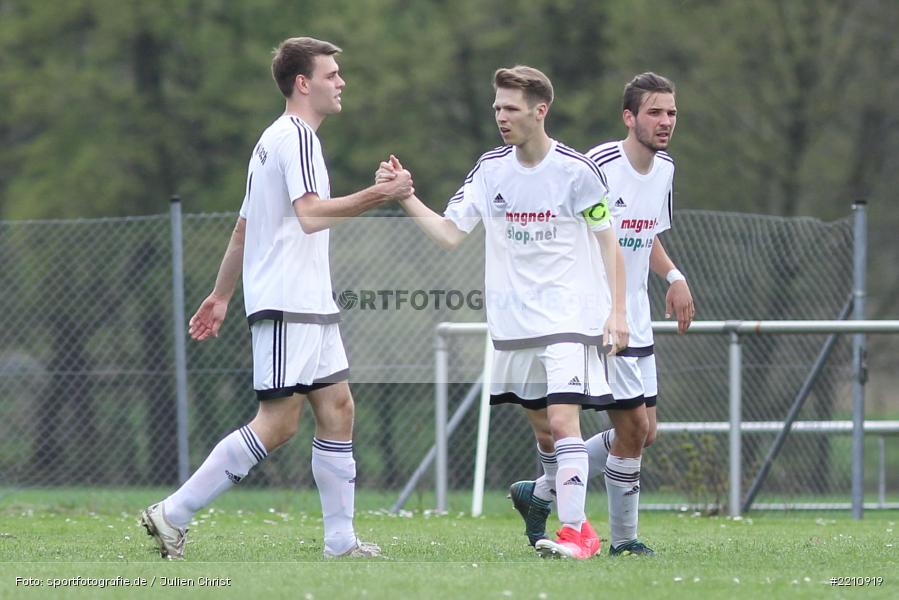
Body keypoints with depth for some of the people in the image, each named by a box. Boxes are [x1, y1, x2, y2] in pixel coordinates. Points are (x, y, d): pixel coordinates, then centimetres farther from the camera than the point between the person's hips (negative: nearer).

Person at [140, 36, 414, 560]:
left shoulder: (275, 139, 21)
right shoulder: (296, 137, -10)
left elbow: (244, 228, 26)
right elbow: (310, 214, -24)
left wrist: (221, 296, 29)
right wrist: (379, 195, -23)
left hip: (311, 306, 11)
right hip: (288, 305, -11)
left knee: (337, 410, 5)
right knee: (278, 423, -12)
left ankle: (341, 540, 3)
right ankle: (173, 514, -10)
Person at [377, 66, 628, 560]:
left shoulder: (574, 169, -8)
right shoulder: (491, 168, 4)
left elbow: (608, 240, -1)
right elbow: (449, 234, 2)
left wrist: (616, 310, -7)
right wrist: (406, 199, -12)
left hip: (569, 316, -5)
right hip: (514, 323, 5)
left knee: (563, 419, -17)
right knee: (541, 428, 10)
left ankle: (575, 532, -18)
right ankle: (576, 521, 23)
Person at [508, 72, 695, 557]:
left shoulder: (664, 169, 9)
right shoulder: (599, 166, -17)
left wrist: (673, 276, 6)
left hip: (636, 323, 9)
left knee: (643, 431, 9)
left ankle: (538, 493, 22)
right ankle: (624, 540, 6)